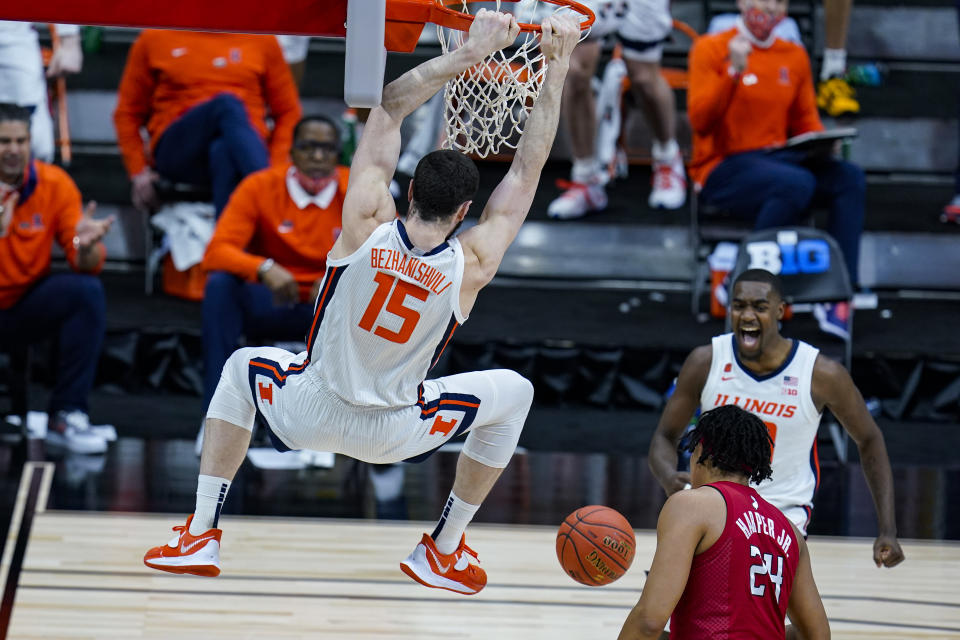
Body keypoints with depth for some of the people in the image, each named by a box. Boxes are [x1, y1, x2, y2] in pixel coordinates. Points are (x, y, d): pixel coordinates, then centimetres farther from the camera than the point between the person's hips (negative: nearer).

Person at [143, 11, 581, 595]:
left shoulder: (366, 227, -18)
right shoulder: (471, 265, -18)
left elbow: (390, 104, -12)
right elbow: (528, 169, -10)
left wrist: (469, 53, -16)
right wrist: (558, 66, -8)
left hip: (308, 414, 1)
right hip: (391, 435, -1)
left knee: (242, 368, 33)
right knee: (513, 393, 20)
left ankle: (201, 537, 25)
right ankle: (443, 551, 25)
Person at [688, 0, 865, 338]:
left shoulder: (794, 56, 13)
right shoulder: (711, 49, -3)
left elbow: (805, 119, 19)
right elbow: (700, 121, -13)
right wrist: (734, 71, -24)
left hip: (778, 158, 6)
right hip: (722, 167, -6)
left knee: (850, 177, -21)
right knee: (796, 184, -35)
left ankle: (840, 297, -22)